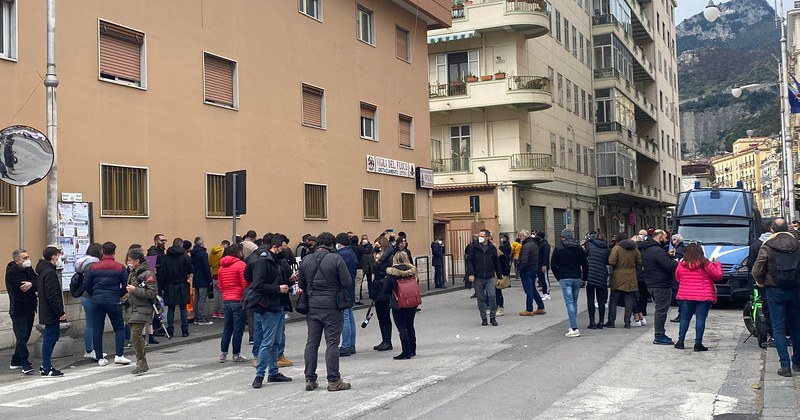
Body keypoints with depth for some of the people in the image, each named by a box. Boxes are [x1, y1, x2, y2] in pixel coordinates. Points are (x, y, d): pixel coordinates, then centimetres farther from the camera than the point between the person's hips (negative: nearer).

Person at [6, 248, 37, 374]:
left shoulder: (28, 269, 10)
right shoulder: (12, 272, -12)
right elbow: (23, 288, -22)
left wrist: (31, 284, -21)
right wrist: (34, 285, -8)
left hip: (29, 309, 7)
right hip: (18, 310, -7)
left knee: (24, 337, 13)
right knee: (22, 337, -9)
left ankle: (16, 361, 24)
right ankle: (25, 364, -8)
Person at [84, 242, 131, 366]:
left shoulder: (94, 267, 3)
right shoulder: (120, 268, -2)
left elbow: (86, 285, 3)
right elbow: (125, 286, -2)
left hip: (96, 300, 2)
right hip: (113, 301, -2)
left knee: (97, 330, 8)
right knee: (119, 328, 8)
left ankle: (100, 358, 9)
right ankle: (119, 355, -3)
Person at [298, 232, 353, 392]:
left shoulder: (306, 260, 4)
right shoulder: (336, 259, -11)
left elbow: (301, 284, 10)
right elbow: (347, 283, -11)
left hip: (312, 307, 5)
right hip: (332, 307, -4)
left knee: (312, 342, 10)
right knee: (332, 343, 0)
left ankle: (310, 379, 13)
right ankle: (333, 381, 2)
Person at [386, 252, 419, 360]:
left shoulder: (391, 272, -10)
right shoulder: (412, 270, 1)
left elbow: (387, 288, -7)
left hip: (398, 303, -5)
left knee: (402, 328, -1)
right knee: (410, 326, 16)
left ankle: (406, 352, -3)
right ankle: (412, 350, 22)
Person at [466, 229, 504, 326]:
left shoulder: (492, 248, 5)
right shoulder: (474, 248, 0)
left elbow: (497, 263, 10)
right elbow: (469, 261, -1)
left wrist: (499, 277, 10)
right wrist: (471, 274, -12)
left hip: (490, 277, 0)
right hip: (478, 278, 0)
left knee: (492, 296, -9)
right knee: (481, 298, 4)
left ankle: (492, 317, 3)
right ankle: (483, 318, 15)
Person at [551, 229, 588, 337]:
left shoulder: (558, 250, -3)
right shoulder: (579, 249, 7)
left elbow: (553, 265, -2)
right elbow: (585, 265, 8)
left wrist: (558, 277, 8)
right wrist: (584, 279, 14)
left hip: (565, 279, -4)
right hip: (577, 278, 4)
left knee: (569, 303, -8)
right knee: (574, 303, 14)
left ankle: (574, 328, -16)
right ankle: (573, 326, 20)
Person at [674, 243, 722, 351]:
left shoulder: (681, 264, 0)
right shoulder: (705, 264, -9)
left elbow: (677, 278, 14)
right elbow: (718, 275, 0)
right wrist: (717, 264, 14)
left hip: (685, 297, 3)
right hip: (704, 297, -3)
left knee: (685, 318, 11)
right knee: (700, 319, 0)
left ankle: (681, 341, 11)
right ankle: (698, 343, -2)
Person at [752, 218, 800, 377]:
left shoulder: (767, 247, -8)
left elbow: (757, 270, -13)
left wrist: (761, 282, 6)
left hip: (775, 292, -3)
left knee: (778, 329, 3)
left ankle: (785, 365, -3)